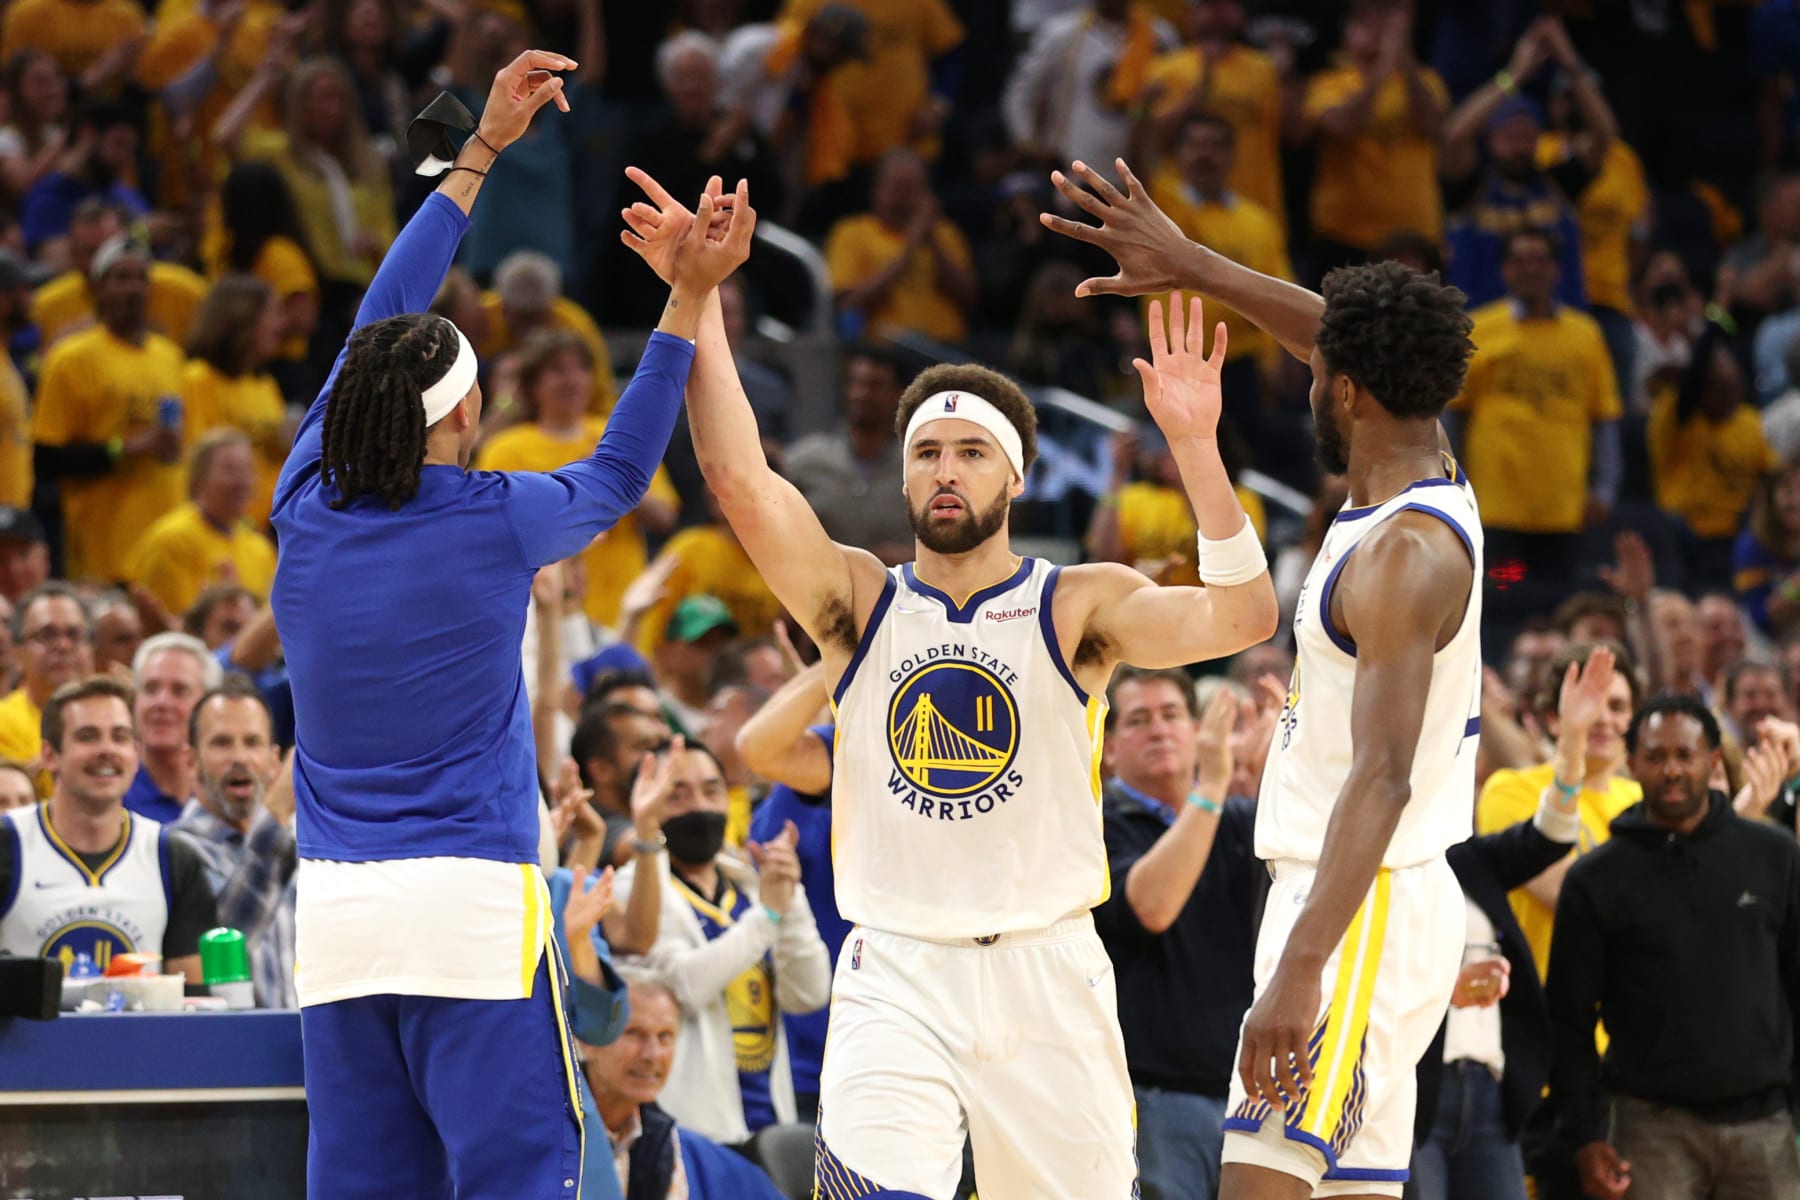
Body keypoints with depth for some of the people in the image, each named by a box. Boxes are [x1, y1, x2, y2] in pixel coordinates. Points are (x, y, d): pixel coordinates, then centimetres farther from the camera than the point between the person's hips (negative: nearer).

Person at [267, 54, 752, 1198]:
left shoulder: (308, 512, 5)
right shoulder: (496, 523, -7)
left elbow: (379, 329, 17)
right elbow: (620, 473, 14)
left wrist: (483, 149, 25)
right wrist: (689, 297, 18)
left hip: (336, 904, 4)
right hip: (473, 900, -4)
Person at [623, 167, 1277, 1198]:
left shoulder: (1077, 606, 0)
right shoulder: (861, 601, 4)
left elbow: (1242, 619, -16)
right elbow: (742, 481, -10)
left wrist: (1193, 446, -27)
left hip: (1045, 969, 0)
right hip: (896, 973, 0)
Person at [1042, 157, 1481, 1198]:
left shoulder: (1403, 554, -19)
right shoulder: (1430, 478, 9)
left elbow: (1381, 779, -26)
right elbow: (1342, 335, 28)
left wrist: (1300, 972, -30)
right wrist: (1189, 266, 30)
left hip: (1362, 912, -10)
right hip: (1354, 903, 10)